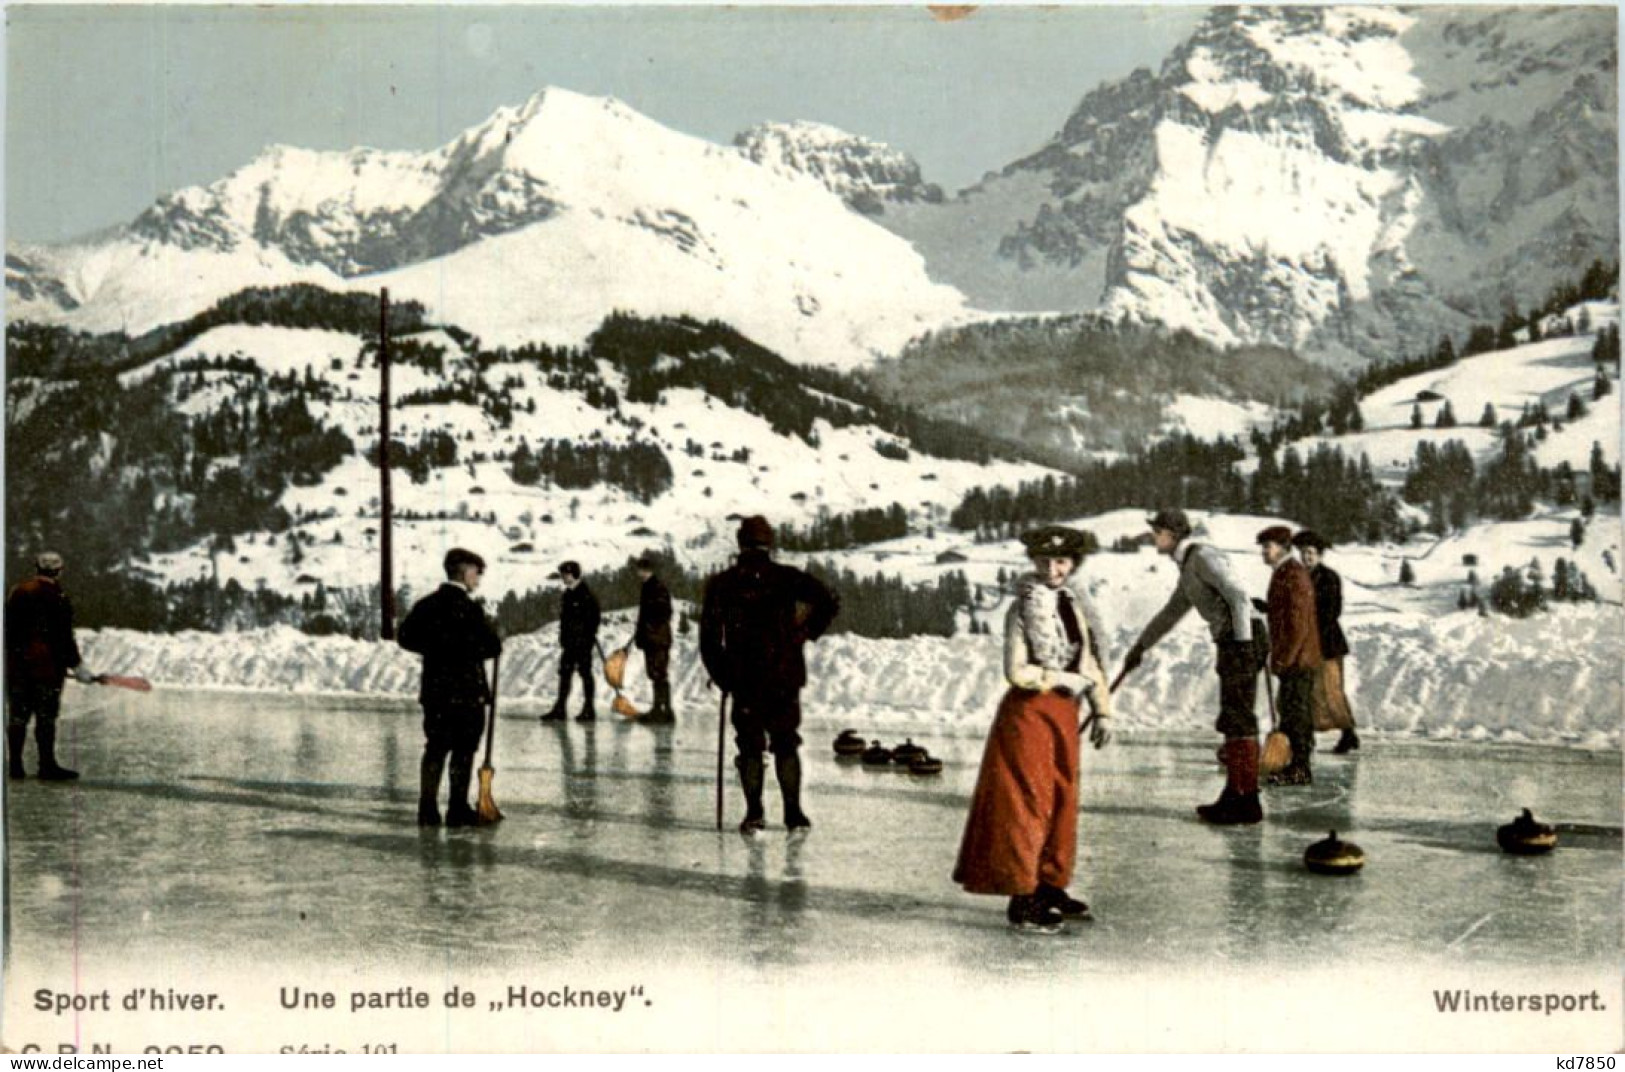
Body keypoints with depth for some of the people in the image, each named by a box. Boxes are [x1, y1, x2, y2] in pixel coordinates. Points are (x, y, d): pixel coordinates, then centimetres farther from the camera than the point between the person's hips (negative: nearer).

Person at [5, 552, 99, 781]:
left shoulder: (17, 593, 9)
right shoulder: (57, 599, -9)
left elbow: (8, 631, 15)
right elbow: (64, 638, -11)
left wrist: (10, 659, 24)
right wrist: (77, 666, -5)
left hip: (16, 665, 6)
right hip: (46, 665, -6)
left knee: (18, 715, 9)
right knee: (46, 716, -3)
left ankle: (15, 765, 12)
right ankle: (47, 766, -2)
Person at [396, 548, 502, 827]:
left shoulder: (427, 604, 6)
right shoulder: (469, 608, -14)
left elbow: (405, 637, 10)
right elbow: (492, 646, -16)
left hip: (434, 690, 6)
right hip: (467, 691, -6)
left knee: (435, 749, 11)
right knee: (463, 751, 3)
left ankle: (427, 809, 10)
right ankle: (458, 810, 6)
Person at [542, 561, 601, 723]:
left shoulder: (585, 594, -14)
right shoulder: (568, 593, 12)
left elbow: (595, 616, -15)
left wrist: (589, 636, -16)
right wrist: (563, 638, 16)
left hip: (583, 642, -9)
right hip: (569, 641, 9)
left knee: (585, 673, -1)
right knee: (565, 673, 8)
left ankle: (588, 710, 6)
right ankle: (559, 710, 10)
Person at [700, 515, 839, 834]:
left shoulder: (721, 583, 1)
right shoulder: (787, 577, -1)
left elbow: (709, 637, 1)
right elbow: (829, 602, -10)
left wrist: (722, 677, 10)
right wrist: (807, 632, 4)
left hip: (744, 680, 0)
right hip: (785, 677, 0)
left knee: (750, 747, 9)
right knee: (786, 745, 10)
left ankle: (754, 813, 4)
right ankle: (793, 812, 9)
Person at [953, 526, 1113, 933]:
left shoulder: (1076, 606, 11)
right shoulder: (1024, 608, -8)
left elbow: (1090, 662, 16)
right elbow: (1017, 672, -15)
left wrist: (1102, 711, 12)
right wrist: (1062, 680, -12)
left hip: (1064, 714, 7)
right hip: (1029, 712, -7)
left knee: (1062, 802, 12)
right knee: (1027, 803, -6)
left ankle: (1049, 887, 23)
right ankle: (1022, 899, -3)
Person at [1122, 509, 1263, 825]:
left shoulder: (1203, 557, -11)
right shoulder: (1188, 569, 20)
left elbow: (1239, 597, -20)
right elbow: (1170, 614, 31)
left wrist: (1243, 645, -21)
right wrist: (1140, 647, 37)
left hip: (1240, 642, -10)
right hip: (1230, 645, 10)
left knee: (1239, 722, -8)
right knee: (1232, 722, 14)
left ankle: (1247, 802, -7)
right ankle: (1234, 796, 21)